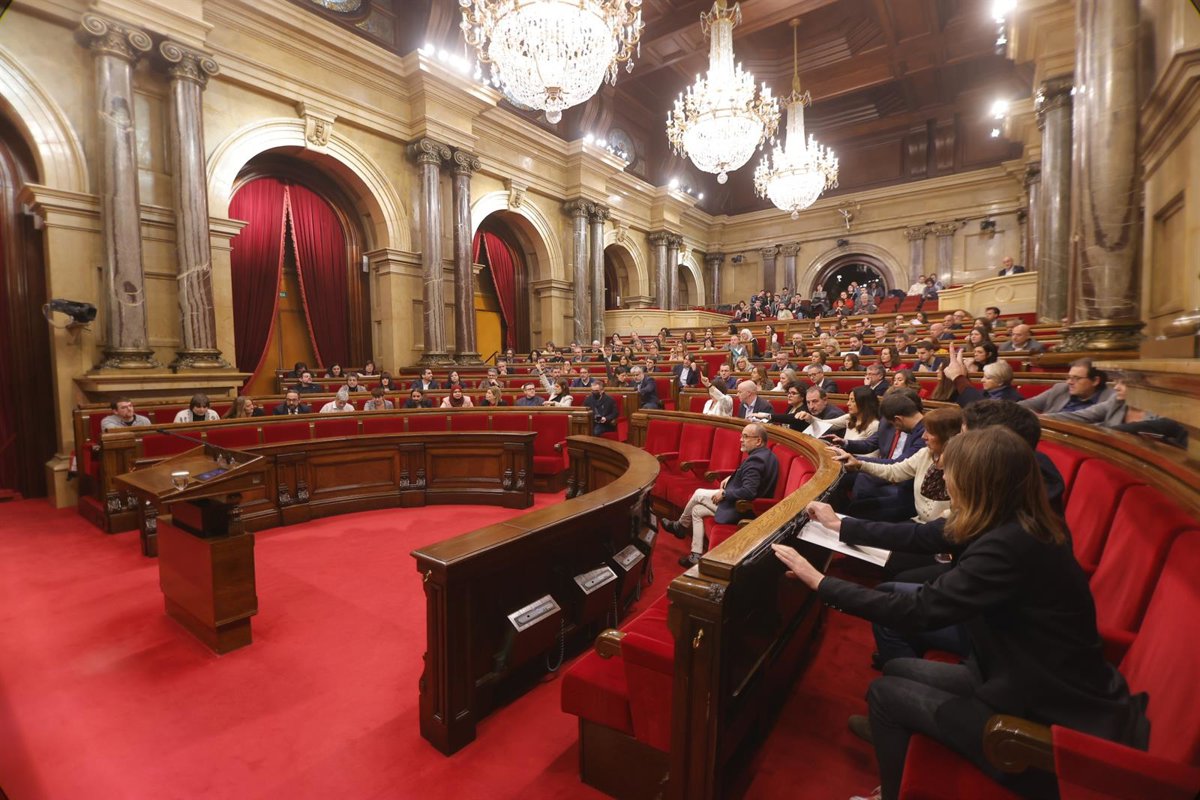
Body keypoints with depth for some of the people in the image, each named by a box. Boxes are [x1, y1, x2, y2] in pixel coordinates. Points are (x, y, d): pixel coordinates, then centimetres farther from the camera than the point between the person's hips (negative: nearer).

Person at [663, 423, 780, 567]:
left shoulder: (755, 460, -26)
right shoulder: (766, 454, 6)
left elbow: (748, 492, -34)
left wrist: (724, 494, -21)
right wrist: (731, 477, 9)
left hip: (739, 509, -10)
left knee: (698, 494, 2)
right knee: (697, 510, 13)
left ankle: (680, 526, 26)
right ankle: (696, 556, 16)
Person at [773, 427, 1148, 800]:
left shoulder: (1009, 547, -30)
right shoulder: (1013, 524, -2)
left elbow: (917, 610, -26)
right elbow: (922, 535, 8)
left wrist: (818, 580, -19)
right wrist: (840, 525, 16)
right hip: (1037, 683, 8)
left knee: (885, 693, 1)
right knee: (895, 670, 10)